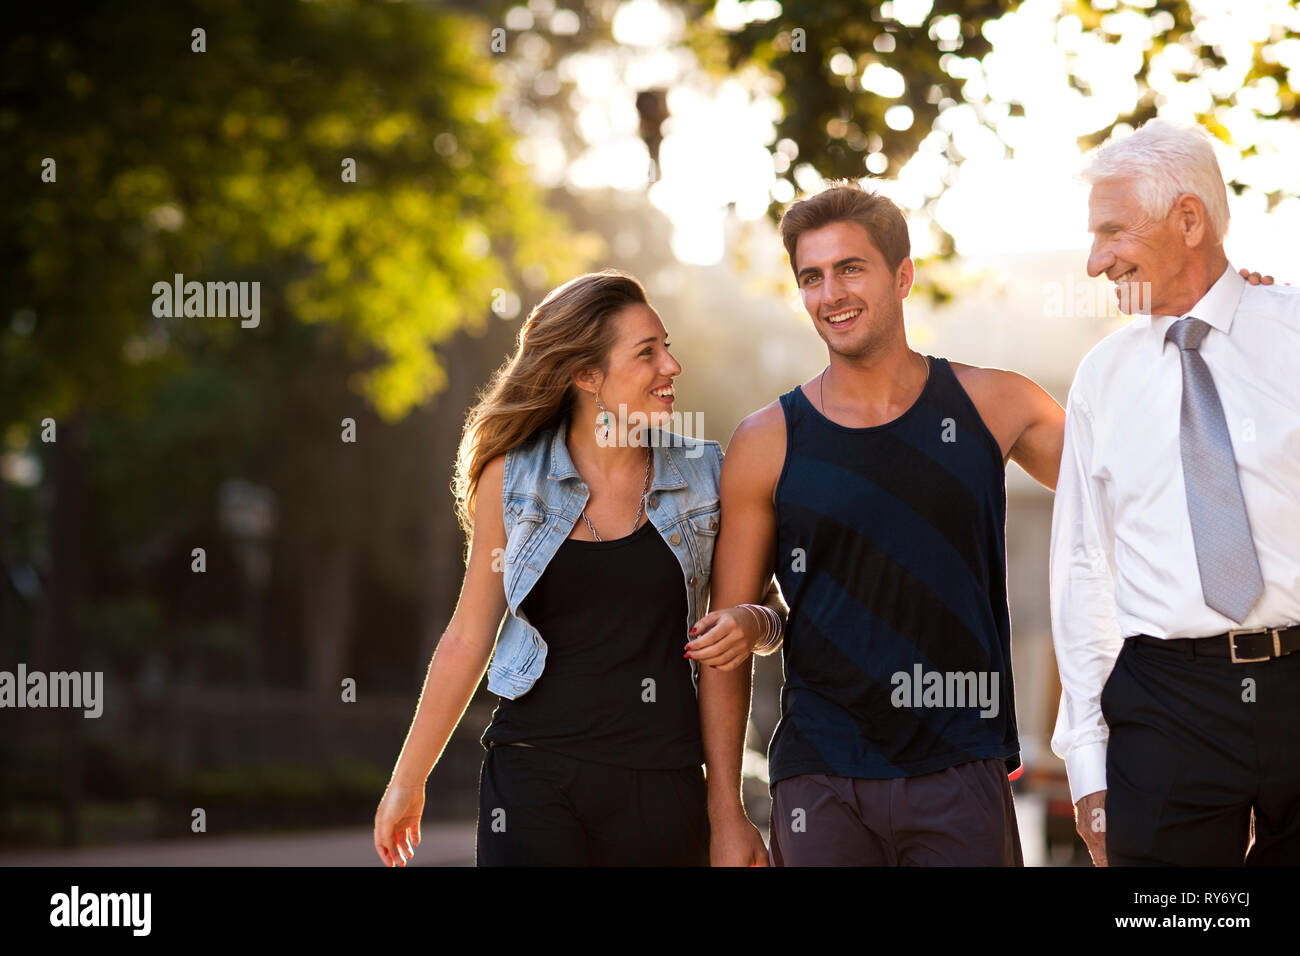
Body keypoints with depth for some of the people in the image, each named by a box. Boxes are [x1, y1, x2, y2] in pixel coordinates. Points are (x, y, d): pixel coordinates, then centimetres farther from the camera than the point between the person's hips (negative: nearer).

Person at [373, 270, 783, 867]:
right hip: (535, 778, -1)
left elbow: (772, 604, 15)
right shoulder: (512, 479, 1)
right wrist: (407, 780, 10)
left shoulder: (704, 474, 4)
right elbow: (468, 638, 7)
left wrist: (754, 621, -10)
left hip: (665, 785, 1)